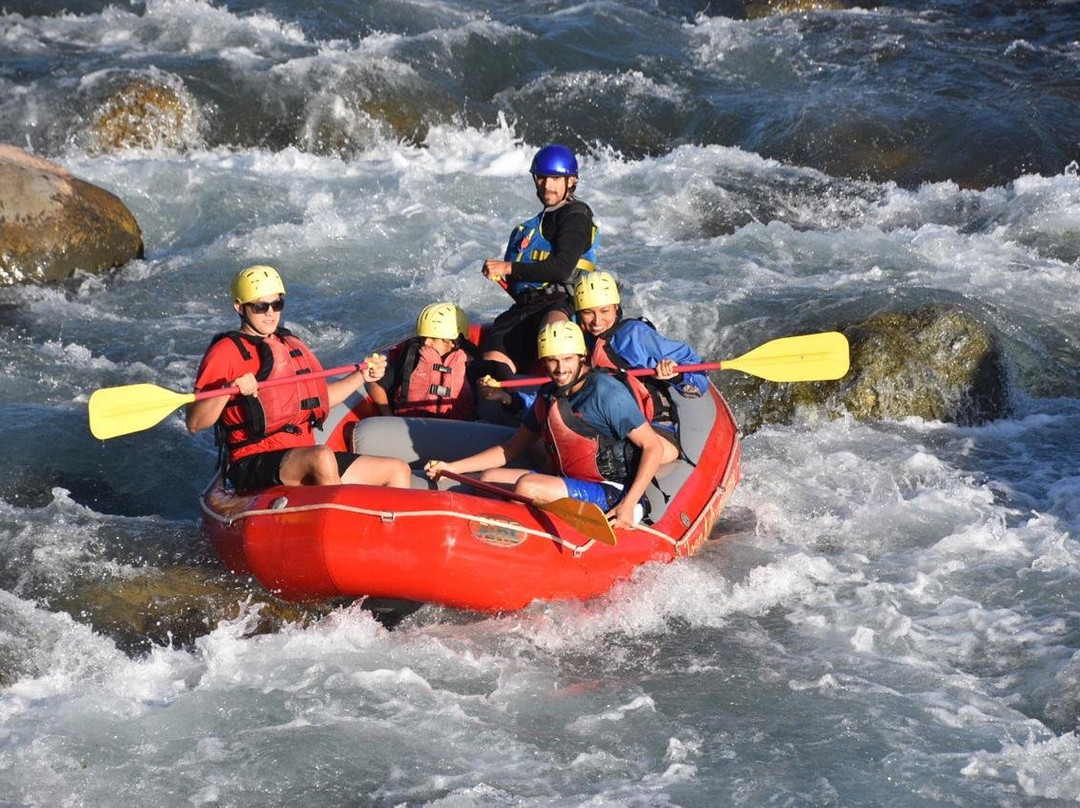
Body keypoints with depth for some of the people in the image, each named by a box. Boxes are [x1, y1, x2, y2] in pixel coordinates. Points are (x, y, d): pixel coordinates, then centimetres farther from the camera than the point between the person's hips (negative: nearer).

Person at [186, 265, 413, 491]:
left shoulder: (292, 346, 20)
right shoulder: (225, 352, -4)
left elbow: (319, 398, 31)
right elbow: (194, 423, -13)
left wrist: (362, 376, 22)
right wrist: (228, 390, -29)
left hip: (303, 458, 8)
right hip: (252, 465, -8)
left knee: (399, 470, 0)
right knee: (322, 457, -38)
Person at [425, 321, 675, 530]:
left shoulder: (607, 392, -15)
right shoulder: (548, 396, 9)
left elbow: (653, 447, -15)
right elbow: (511, 449, 17)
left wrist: (628, 504, -24)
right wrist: (453, 468, 8)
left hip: (611, 496, -9)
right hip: (570, 486, 9)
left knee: (527, 485, -26)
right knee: (490, 478, 6)